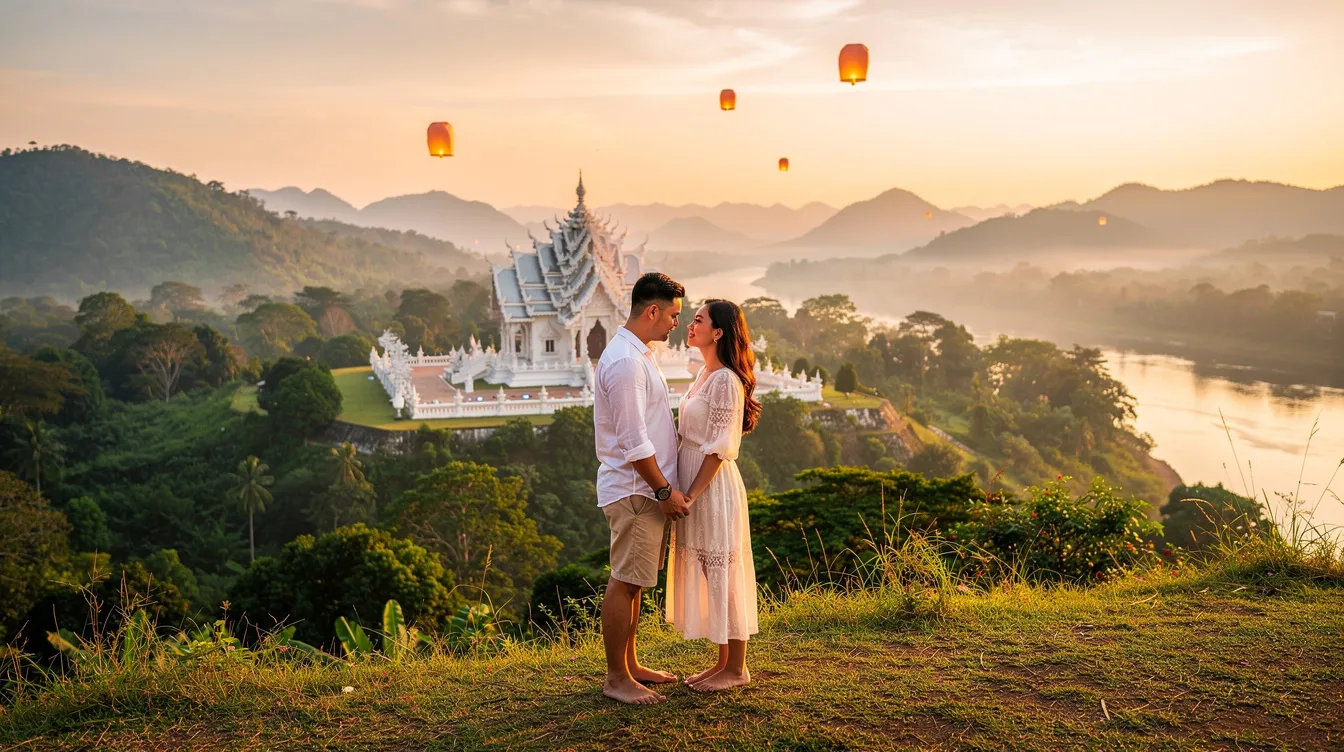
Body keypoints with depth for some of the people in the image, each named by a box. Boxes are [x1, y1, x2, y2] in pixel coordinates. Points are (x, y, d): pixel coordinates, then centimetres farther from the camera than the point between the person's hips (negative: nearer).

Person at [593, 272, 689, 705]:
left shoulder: (637, 355, 15)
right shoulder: (625, 361, -19)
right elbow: (633, 441, -21)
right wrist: (665, 490, -16)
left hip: (645, 489, 10)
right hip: (634, 490, -10)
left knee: (634, 582, 16)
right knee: (625, 583, -2)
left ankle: (630, 666, 27)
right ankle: (616, 678, 7)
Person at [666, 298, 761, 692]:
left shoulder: (725, 380, -17)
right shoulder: (705, 374, 11)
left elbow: (719, 448, -19)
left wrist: (692, 494, -19)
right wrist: (687, 493, 15)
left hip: (714, 486, -9)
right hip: (696, 484, 9)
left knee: (721, 572, 0)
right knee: (706, 573, 14)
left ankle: (736, 668, 13)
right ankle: (723, 661, 26)